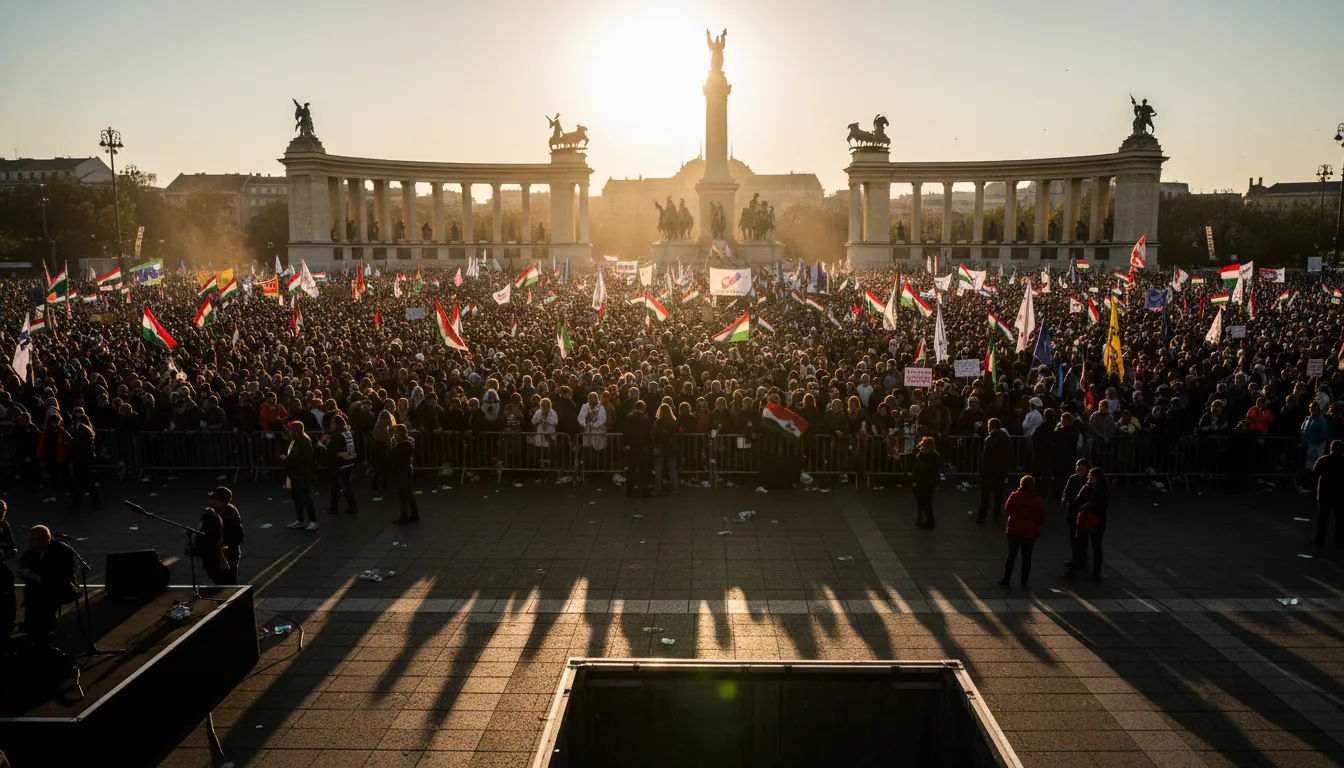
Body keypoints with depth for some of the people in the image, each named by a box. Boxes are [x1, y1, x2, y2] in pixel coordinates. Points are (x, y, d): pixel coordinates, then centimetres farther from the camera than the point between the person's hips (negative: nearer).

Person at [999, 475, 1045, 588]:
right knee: (1026, 557, 9)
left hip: (1014, 531, 1)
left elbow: (1007, 510, 3)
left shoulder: (1014, 496, -11)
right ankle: (1024, 582, 12)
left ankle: (1006, 579, 15)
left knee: (1011, 555, 12)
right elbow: (1041, 519, -5)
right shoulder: (1038, 501, -11)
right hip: (1030, 533, 0)